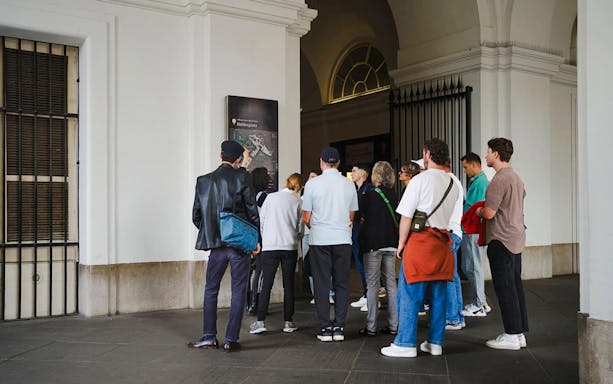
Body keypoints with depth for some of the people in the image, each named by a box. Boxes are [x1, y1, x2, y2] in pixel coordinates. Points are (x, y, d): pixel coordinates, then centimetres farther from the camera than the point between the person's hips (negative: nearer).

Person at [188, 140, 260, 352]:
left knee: (210, 289, 15)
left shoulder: (204, 181, 5)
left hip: (216, 244, 3)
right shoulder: (242, 177, -6)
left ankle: (209, 336, 17)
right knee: (238, 291, 5)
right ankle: (231, 339, 6)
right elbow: (252, 210, -7)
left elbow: (196, 215, 7)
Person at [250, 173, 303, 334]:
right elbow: (300, 227, 2)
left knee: (266, 285, 2)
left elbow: (261, 220, 5)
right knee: (289, 285, 8)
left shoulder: (271, 197, 2)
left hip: (269, 247, 0)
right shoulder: (298, 201, 0)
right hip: (290, 247, 0)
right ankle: (288, 321, 12)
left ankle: (260, 321, -3)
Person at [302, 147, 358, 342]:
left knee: (322, 284, 5)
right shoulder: (349, 184, 3)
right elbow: (351, 216, 12)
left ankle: (325, 328, 8)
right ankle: (339, 327, 10)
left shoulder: (313, 183, -5)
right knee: (342, 284, 9)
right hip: (343, 238, 2)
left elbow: (306, 218, -1)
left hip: (320, 239, -2)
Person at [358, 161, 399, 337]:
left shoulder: (370, 194, -10)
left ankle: (371, 327, 3)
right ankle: (393, 325, 14)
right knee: (391, 284, 10)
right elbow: (397, 219, 12)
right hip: (391, 243, 5)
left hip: (373, 244, -5)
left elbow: (362, 217, -2)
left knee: (372, 285, 0)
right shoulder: (394, 195, 5)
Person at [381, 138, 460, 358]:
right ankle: (435, 342, 17)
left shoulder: (421, 180, -9)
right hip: (442, 242, 7)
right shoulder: (453, 185, 11)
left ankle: (405, 344, 2)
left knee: (409, 295, -1)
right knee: (438, 295, 11)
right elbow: (446, 213, 15)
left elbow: (406, 216, -9)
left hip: (420, 241, -6)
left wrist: (401, 243, -2)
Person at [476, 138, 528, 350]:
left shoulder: (499, 179, -17)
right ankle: (520, 333, 20)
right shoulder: (516, 177, 15)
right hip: (516, 238, 10)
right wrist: (485, 210, 20)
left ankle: (511, 336, 2)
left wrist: (479, 211, 1)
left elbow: (489, 213, -20)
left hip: (501, 241, -10)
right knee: (515, 286, 13)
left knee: (505, 288, -4)